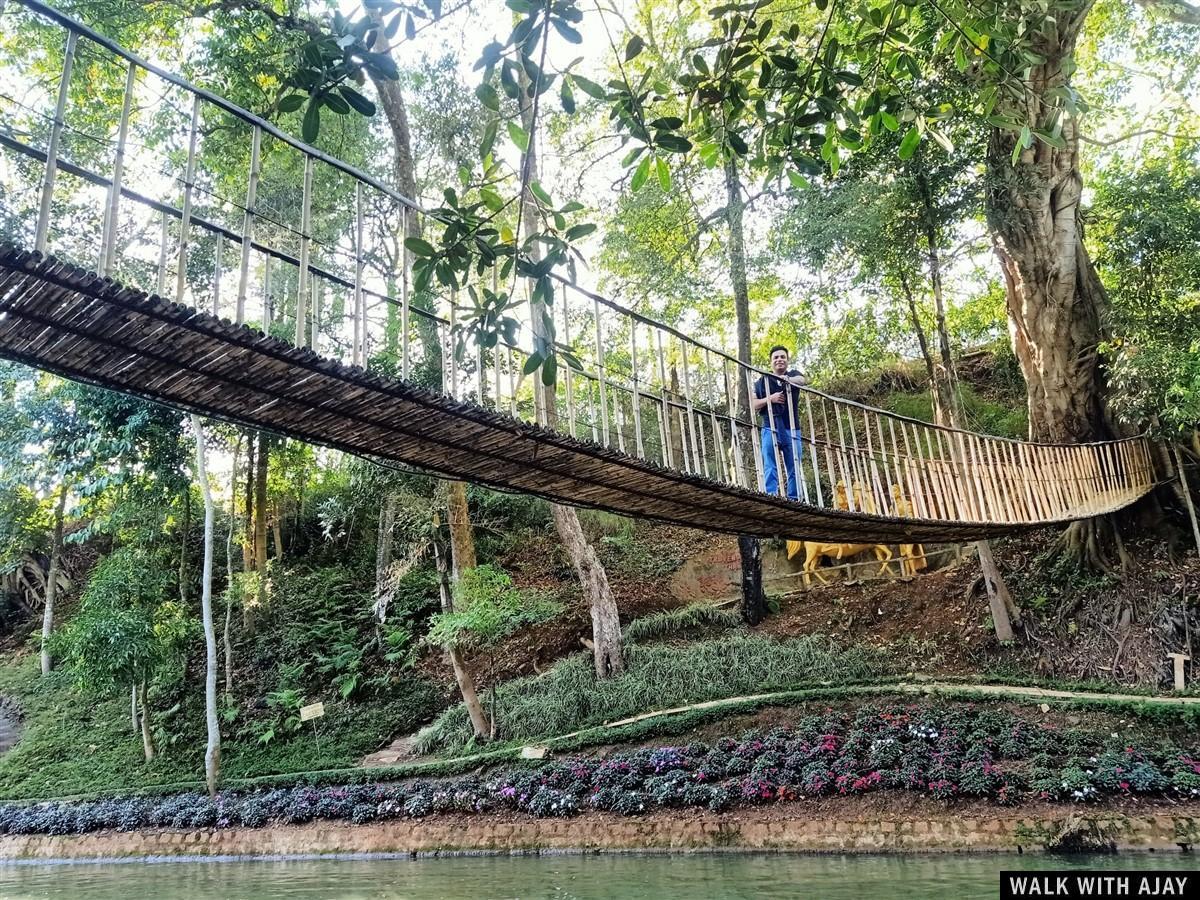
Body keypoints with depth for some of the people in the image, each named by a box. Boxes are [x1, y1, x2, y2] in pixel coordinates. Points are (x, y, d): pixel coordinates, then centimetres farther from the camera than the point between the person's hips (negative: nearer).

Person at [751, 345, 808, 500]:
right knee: (770, 468, -8)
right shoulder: (763, 380, 12)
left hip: (792, 429, 1)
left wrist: (787, 379, -32)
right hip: (771, 429, -1)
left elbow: (804, 380, -11)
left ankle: (794, 500, 4)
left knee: (794, 469, 1)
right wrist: (770, 399, -10)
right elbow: (753, 405, 7)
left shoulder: (793, 375, 14)